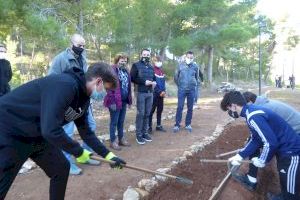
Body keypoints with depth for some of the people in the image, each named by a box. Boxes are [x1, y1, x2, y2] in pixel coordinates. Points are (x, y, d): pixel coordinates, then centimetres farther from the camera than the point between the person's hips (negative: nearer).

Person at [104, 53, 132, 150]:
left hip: (124, 101, 7)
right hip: (115, 101, -7)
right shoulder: (112, 70, -12)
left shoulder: (126, 71, 12)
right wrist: (112, 101, -20)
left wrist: (129, 99, 11)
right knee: (114, 122, 3)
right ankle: (113, 141, 15)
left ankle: (121, 139, 28)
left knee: (121, 121, 16)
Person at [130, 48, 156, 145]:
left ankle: (145, 133, 19)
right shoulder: (136, 65, 0)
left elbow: (154, 78, 24)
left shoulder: (151, 67, 18)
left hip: (150, 93, 6)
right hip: (141, 93, -5)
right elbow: (132, 78, -7)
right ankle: (139, 135, 6)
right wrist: (144, 82, -14)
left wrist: (154, 82, 0)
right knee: (140, 114, -4)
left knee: (147, 114, 9)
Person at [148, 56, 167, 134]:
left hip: (161, 94, 7)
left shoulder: (162, 71, 14)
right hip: (154, 94, -7)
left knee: (160, 110, 12)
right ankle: (149, 127, 5)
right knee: (151, 110, -2)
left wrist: (164, 91, 1)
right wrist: (159, 92, -16)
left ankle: (158, 126, 23)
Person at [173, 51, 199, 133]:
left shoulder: (195, 66, 3)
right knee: (180, 107, -5)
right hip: (182, 89, -2)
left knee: (190, 108, 6)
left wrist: (194, 85, 14)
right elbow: (176, 77, 6)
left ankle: (188, 124, 18)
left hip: (191, 90, 2)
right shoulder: (181, 65, -1)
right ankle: (177, 124, 2)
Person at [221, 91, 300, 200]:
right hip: (283, 148, 10)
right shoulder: (252, 111, 3)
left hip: (291, 151, -10)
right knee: (284, 181, 29)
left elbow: (270, 142, -29)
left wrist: (261, 160, -12)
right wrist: (240, 156, 6)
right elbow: (255, 140, 9)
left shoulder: (253, 116, -29)